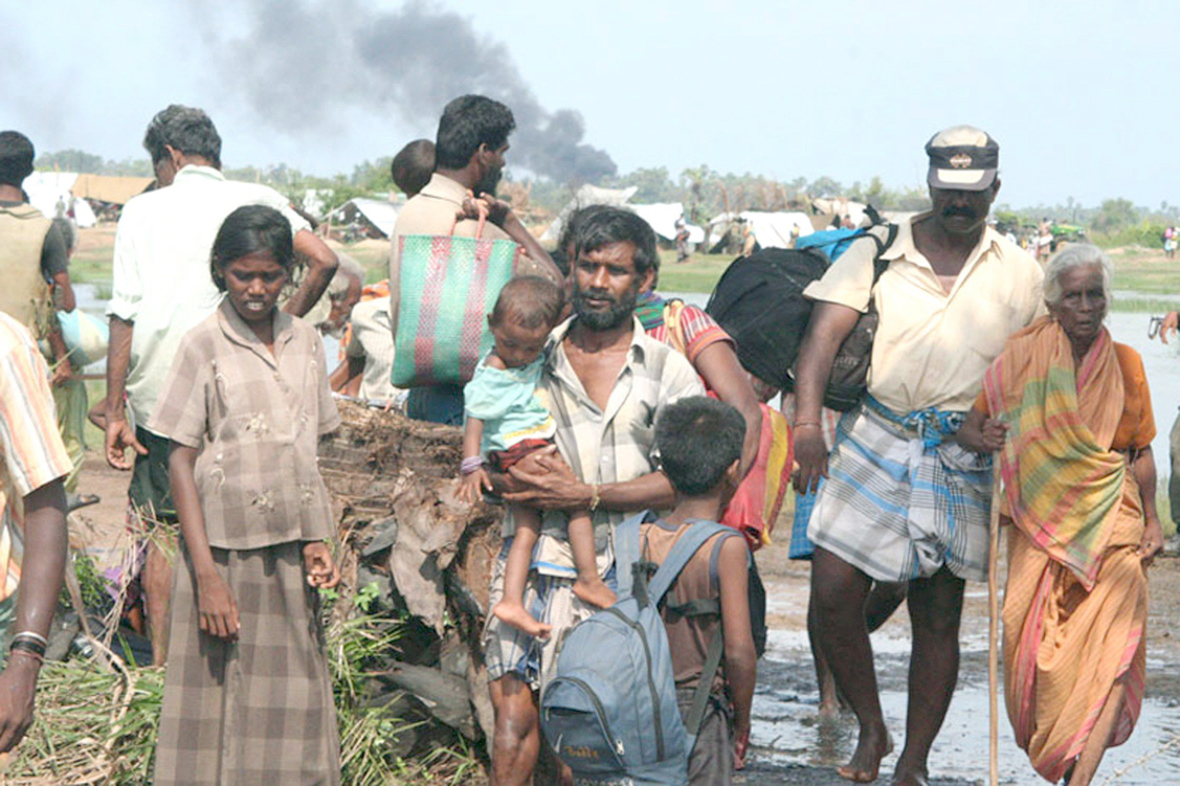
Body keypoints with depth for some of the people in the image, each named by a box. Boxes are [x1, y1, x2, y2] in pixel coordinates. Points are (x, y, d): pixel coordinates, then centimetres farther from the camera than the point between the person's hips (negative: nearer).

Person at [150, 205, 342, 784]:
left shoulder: (306, 342, 9)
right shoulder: (204, 345, -5)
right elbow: (181, 461, -7)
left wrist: (318, 541, 2)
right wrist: (206, 573, -14)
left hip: (291, 552, 4)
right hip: (227, 548, -4)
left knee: (295, 703, 6)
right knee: (219, 708, -2)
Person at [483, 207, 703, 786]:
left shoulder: (668, 371, 6)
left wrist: (587, 494, -12)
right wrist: (510, 479, -8)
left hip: (622, 570, -1)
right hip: (533, 561, 1)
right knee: (513, 704, -11)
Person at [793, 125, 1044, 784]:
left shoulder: (1019, 274, 8)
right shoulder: (877, 254, 3)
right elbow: (824, 334, -8)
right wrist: (808, 421, -22)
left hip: (962, 458, 0)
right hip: (875, 441, 0)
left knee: (939, 618, 2)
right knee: (833, 593, -7)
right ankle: (871, 730, 14)